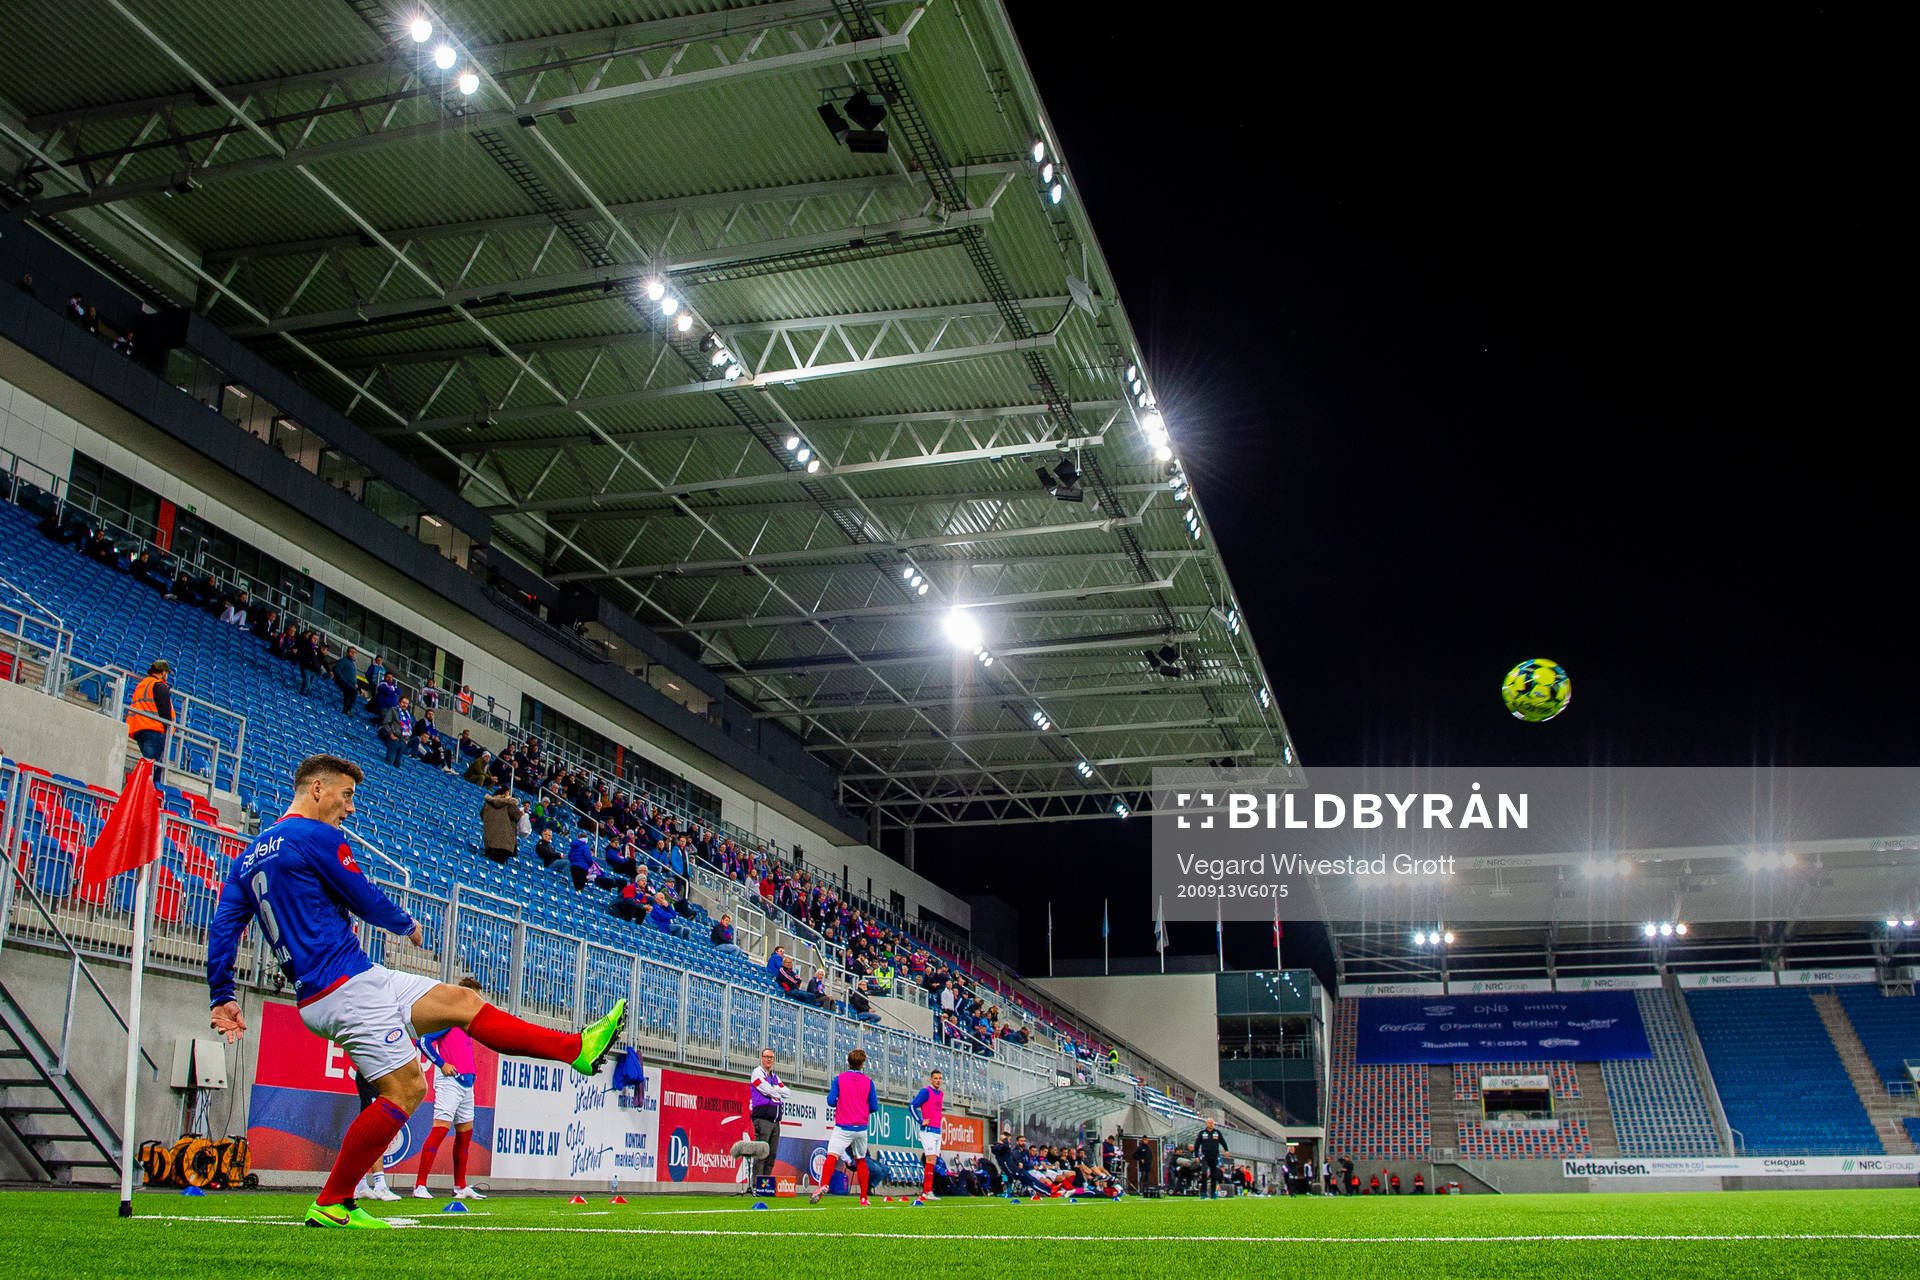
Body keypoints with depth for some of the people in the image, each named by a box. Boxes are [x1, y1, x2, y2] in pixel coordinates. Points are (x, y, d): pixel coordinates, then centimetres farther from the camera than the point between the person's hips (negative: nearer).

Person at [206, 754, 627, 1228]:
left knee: (463, 1001, 10)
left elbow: (222, 928, 12)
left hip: (318, 997, 10)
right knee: (403, 1091, -10)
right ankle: (331, 1205, -2)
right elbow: (368, 901, -6)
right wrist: (408, 926, 14)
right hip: (349, 984, -10)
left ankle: (577, 1048, 8)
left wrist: (222, 998, 11)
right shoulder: (315, 836, -10)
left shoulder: (250, 856, 17)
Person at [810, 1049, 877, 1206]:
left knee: (832, 1156, -13)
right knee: (861, 1160, 16)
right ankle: (864, 1198, 16)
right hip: (861, 1128, 2)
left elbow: (831, 1101, -5)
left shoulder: (839, 1079, 0)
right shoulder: (868, 1081, 5)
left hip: (843, 1127, -2)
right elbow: (874, 1107, 5)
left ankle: (823, 1185, -39)